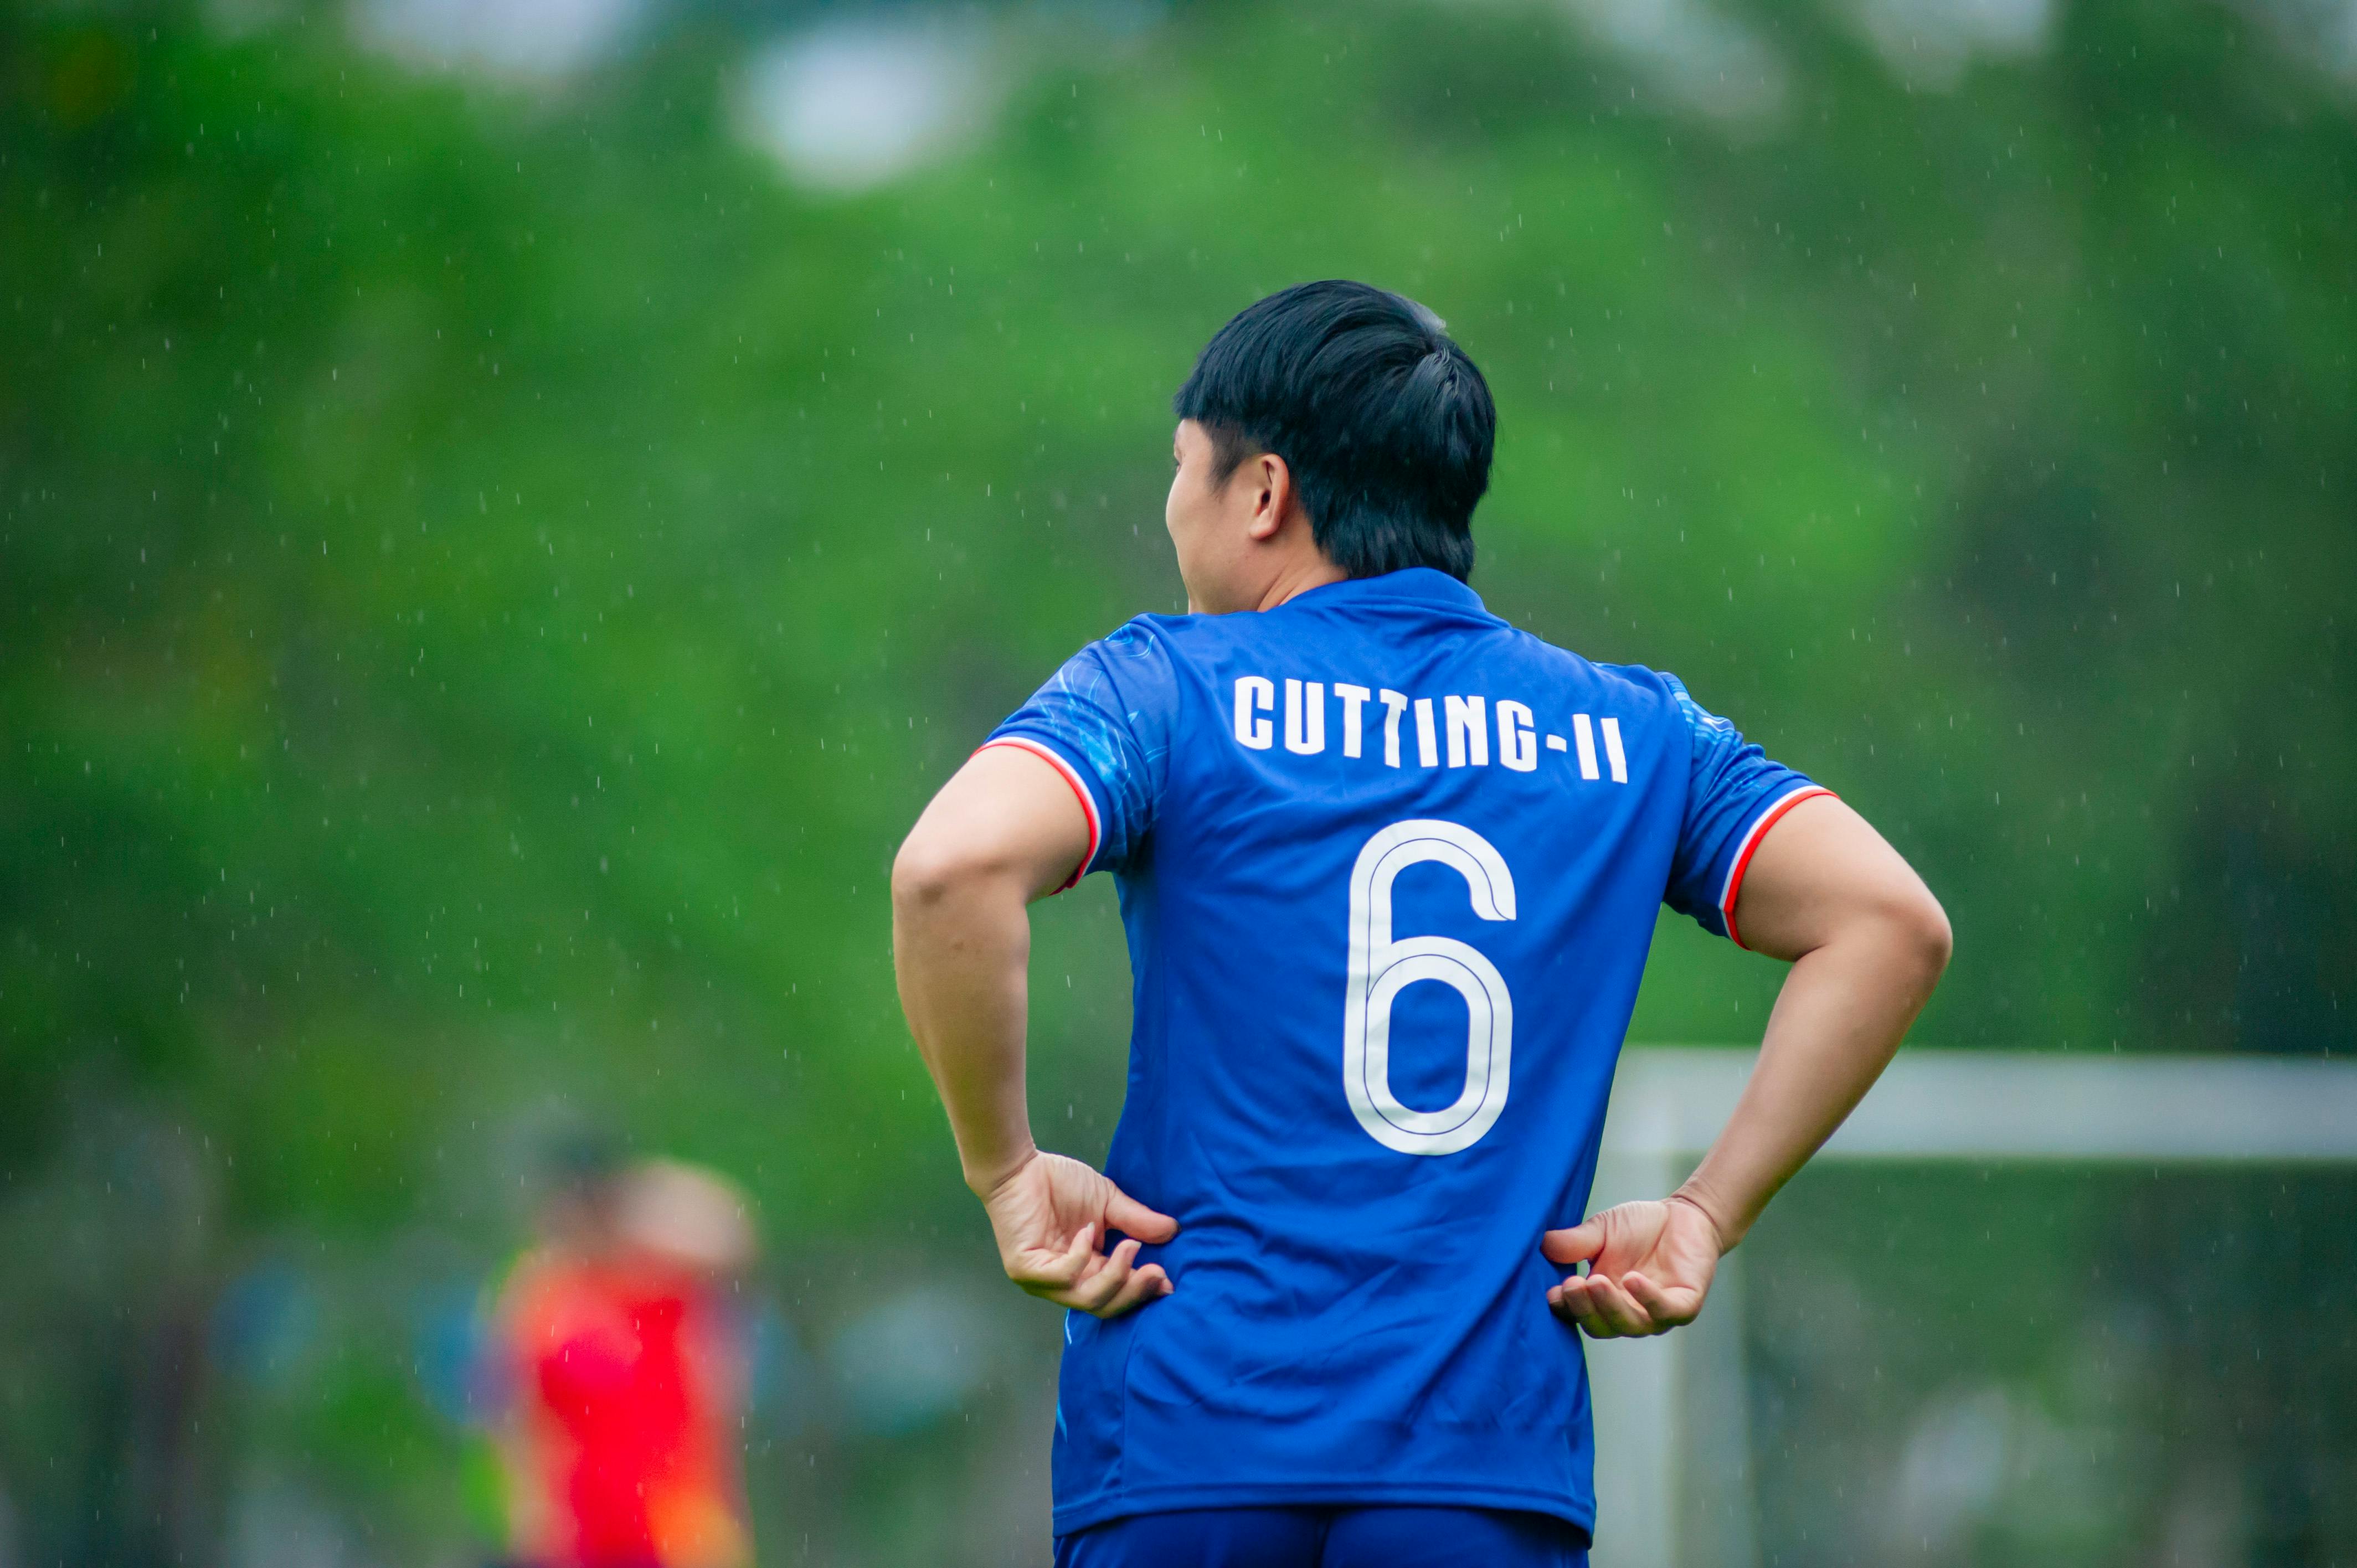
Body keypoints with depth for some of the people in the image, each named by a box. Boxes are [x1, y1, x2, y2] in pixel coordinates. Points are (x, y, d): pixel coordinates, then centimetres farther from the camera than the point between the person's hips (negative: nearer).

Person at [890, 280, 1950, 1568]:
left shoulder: (1168, 687, 3)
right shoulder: (1627, 730, 13)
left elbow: (950, 870, -16)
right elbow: (1889, 920, 5)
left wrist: (1005, 1170, -5)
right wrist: (1705, 1215, 6)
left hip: (1191, 1436, -2)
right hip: (1499, 1460, 2)